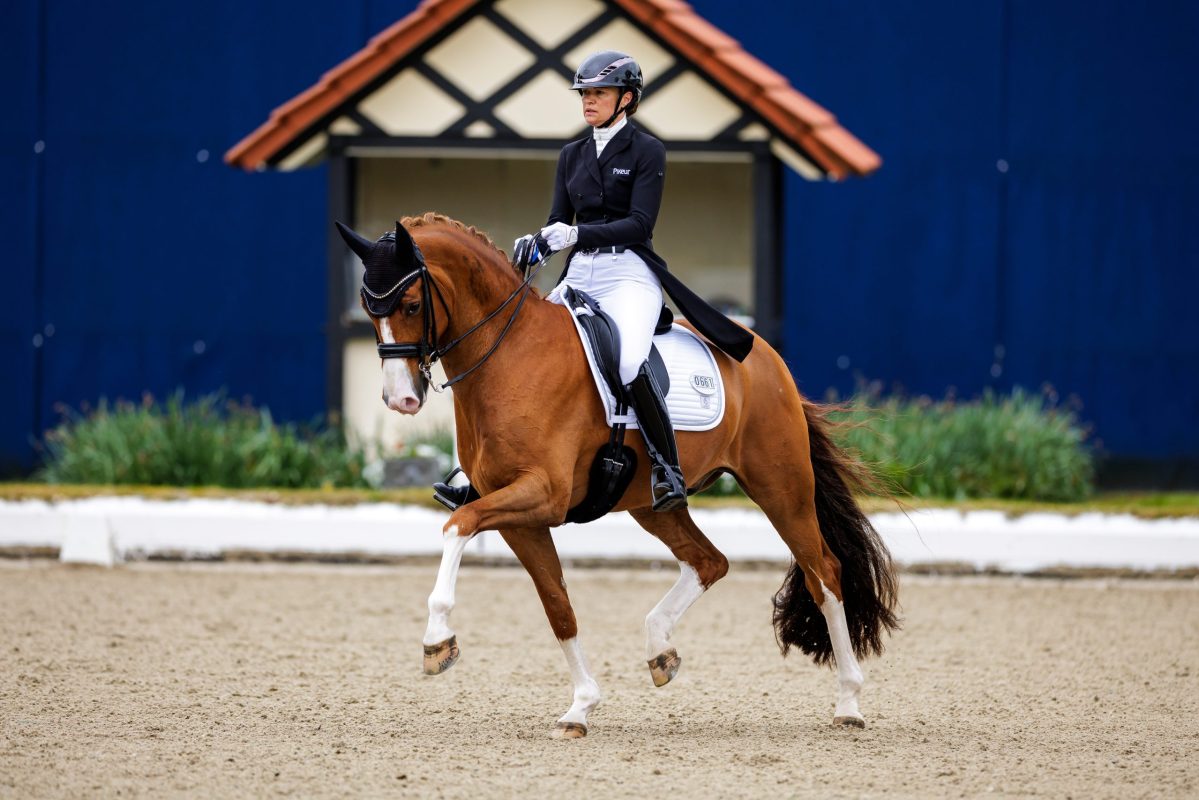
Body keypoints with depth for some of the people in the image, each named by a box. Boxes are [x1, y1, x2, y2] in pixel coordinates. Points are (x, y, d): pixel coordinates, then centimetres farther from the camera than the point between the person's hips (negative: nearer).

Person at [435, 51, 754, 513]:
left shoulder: (646, 151, -1)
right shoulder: (572, 156, 17)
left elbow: (640, 223, -11)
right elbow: (559, 222, 14)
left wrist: (577, 234, -23)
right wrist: (532, 246, -8)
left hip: (629, 274, -7)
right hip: (579, 276, 7)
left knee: (628, 362, -34)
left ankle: (668, 470, -25)